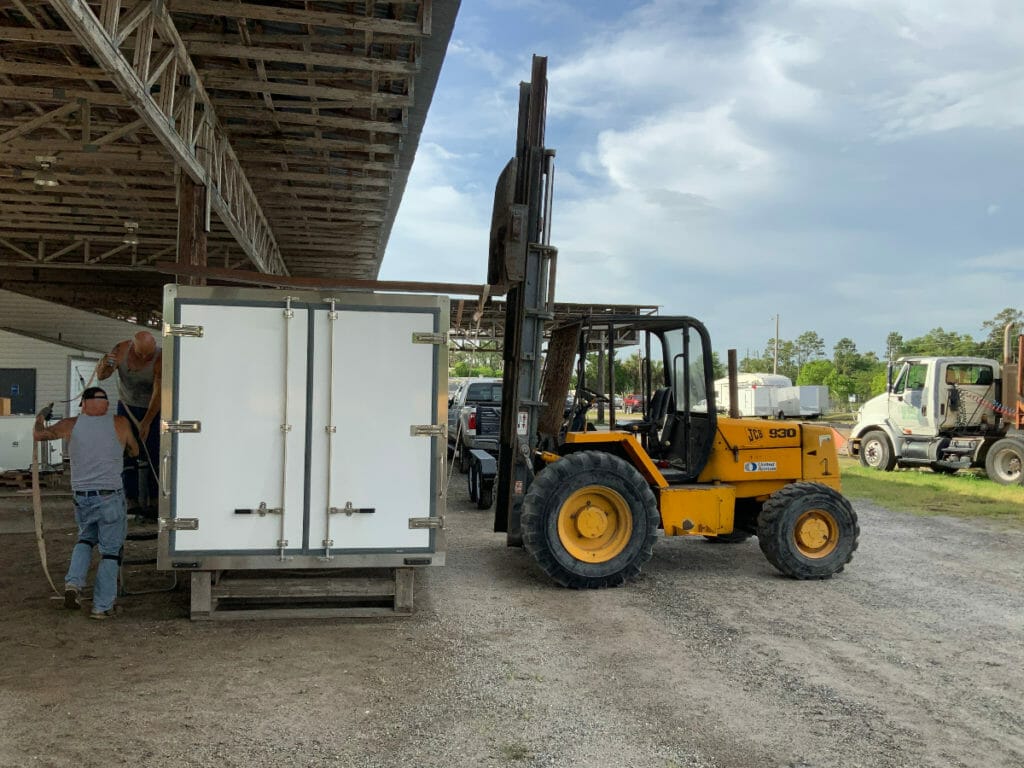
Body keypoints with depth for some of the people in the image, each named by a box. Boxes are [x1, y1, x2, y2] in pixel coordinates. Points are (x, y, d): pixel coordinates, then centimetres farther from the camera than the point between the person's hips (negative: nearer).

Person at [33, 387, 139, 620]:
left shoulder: (72, 425, 2)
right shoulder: (119, 423, -2)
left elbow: (39, 434, 13)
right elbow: (135, 451, 10)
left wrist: (41, 417, 31)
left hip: (81, 497, 3)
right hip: (110, 497, -3)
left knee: (86, 538, 27)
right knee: (110, 550, 6)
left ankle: (73, 582, 7)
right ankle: (102, 606, 4)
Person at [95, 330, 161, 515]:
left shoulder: (160, 359, -26)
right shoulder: (121, 349, -16)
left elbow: (158, 393, -29)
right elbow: (101, 376, -12)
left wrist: (146, 422, -34)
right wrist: (104, 366, -36)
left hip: (153, 409, -3)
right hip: (127, 406, 3)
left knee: (153, 456, -7)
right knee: (127, 454, -2)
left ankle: (154, 502, 0)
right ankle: (132, 502, 0)